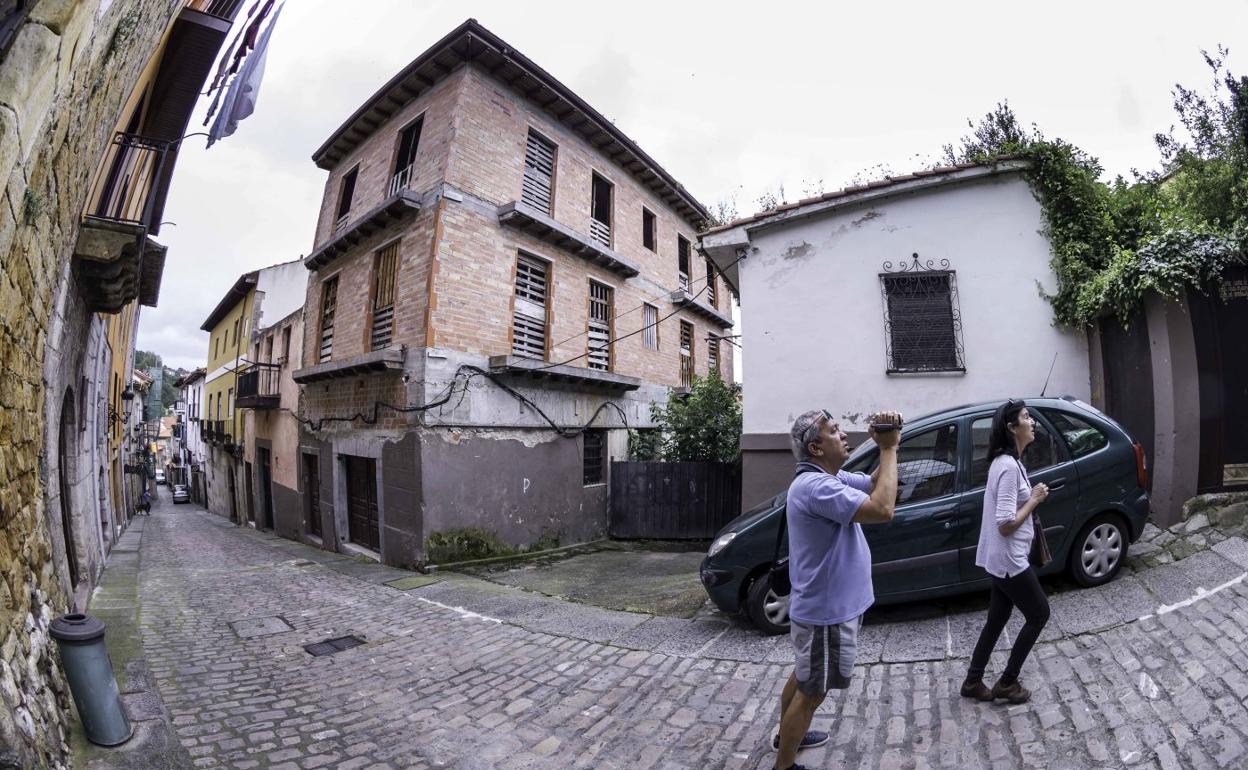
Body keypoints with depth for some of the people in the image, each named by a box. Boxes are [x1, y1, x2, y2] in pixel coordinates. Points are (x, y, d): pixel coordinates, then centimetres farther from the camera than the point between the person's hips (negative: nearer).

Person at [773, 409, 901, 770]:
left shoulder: (831, 478, 4)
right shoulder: (815, 485, -29)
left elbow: (875, 484, 10)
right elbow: (882, 509, -35)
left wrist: (887, 446, -8)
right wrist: (889, 449, -25)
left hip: (825, 606, 10)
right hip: (825, 612, -10)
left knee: (804, 676, 27)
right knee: (812, 692, 7)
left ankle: (788, 735, 47)